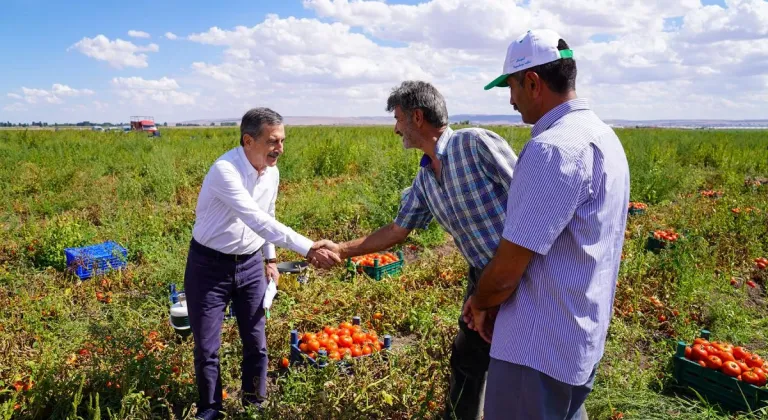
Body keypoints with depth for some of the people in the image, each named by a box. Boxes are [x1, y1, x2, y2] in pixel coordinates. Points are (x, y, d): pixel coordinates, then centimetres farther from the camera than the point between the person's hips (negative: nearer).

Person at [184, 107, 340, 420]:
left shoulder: (271, 172, -3)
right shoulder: (225, 171, -27)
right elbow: (258, 221, -37)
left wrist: (269, 258, 15)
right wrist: (309, 250, -41)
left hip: (251, 264, 6)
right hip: (210, 265, -5)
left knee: (256, 343, 11)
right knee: (207, 347, 6)